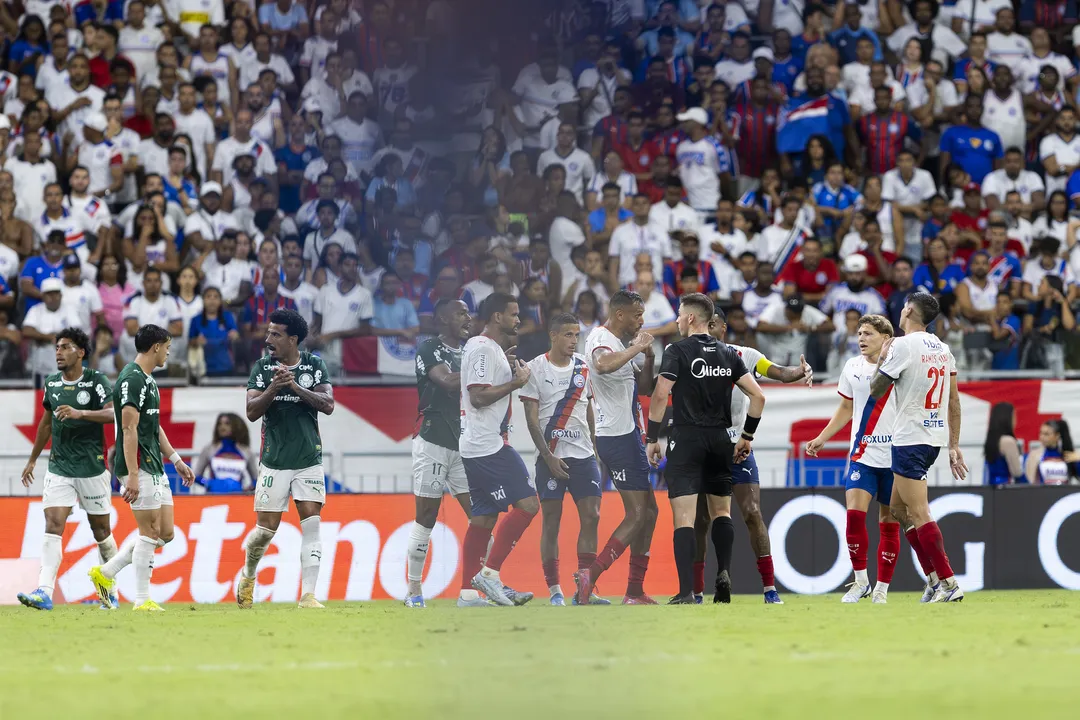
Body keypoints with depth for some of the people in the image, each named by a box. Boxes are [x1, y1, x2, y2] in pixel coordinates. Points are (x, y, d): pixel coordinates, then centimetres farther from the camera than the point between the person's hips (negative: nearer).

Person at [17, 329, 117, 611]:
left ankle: (111, 591, 26)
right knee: (53, 526, -13)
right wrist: (33, 460, 27)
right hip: (59, 468, 3)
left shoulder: (96, 381, -7)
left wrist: (80, 413, -33)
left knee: (100, 531, 8)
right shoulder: (52, 383, 8)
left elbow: (113, 413, -21)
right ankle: (44, 592, -23)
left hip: (92, 468, -3)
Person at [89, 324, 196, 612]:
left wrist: (177, 461, 24)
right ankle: (142, 599, 1)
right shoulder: (132, 380, -15)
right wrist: (132, 475, -24)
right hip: (140, 467, -10)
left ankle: (106, 572, 15)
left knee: (165, 532, 9)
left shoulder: (147, 380, 17)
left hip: (154, 467, 10)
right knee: (151, 531, -6)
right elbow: (129, 430, -20)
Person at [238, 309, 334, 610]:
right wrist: (274, 387, -23)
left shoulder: (315, 365, 1)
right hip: (274, 461, 0)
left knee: (311, 526, -9)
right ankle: (248, 576, 31)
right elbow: (252, 411, -7)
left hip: (309, 461, 0)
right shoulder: (262, 367, 1)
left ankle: (308, 596, -11)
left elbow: (327, 404, -10)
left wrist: (295, 387, -21)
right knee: (267, 527, 2)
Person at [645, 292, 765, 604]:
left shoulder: (678, 351, -6)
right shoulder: (728, 354, 8)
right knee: (721, 511, 19)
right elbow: (758, 396, 6)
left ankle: (686, 590, -16)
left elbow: (660, 395, -13)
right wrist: (747, 437, 14)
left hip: (686, 438, -5)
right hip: (720, 439, 5)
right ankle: (724, 572, -2)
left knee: (684, 517, -7)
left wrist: (652, 439, -5)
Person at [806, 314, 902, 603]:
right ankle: (860, 581, -1)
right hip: (862, 455, 3)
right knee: (854, 512, -14)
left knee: (889, 524, 3)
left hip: (895, 457, -3)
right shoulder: (852, 368, 7)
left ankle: (882, 588, 12)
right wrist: (822, 438, 15)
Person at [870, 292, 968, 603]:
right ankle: (935, 576, 13)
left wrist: (882, 358, 12)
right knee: (898, 509, 17)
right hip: (937, 437, 8)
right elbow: (954, 403, 12)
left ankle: (948, 583, -15)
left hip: (909, 439, -8)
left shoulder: (902, 345, -12)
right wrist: (954, 446, 16)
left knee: (919, 513, -8)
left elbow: (876, 391, -4)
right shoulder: (943, 349, 10)